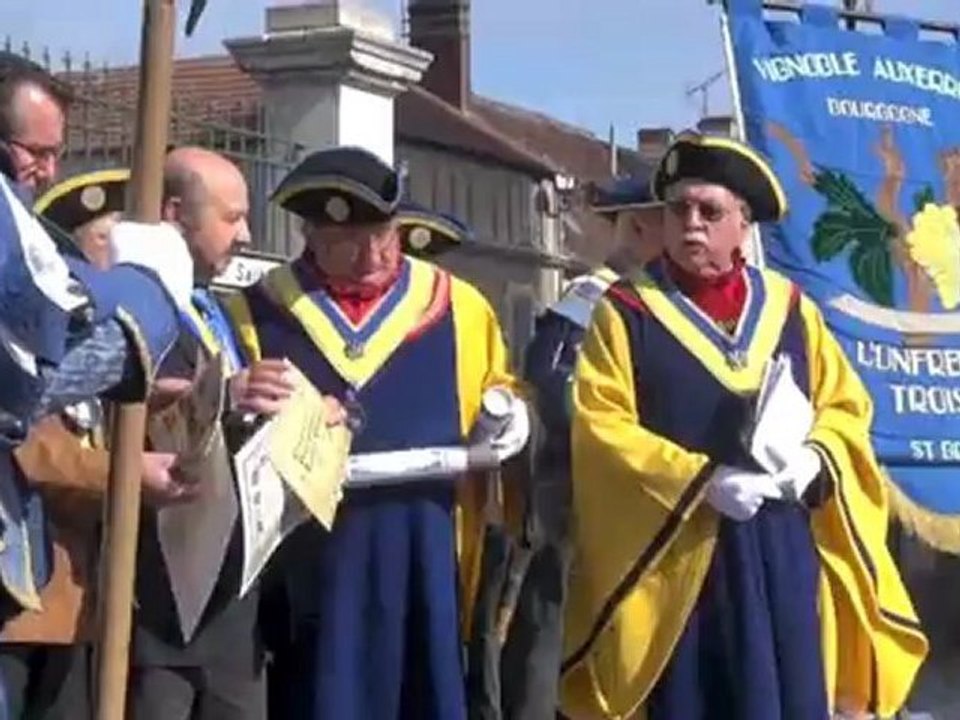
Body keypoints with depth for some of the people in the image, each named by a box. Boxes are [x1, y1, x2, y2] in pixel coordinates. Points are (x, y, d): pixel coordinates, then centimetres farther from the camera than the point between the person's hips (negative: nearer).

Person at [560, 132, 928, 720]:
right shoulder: (625, 311, 1)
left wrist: (814, 460, -10)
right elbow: (600, 423, -8)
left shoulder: (791, 308, 11)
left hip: (782, 552, 3)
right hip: (674, 555, -3)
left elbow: (847, 407, 12)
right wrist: (700, 479, -18)